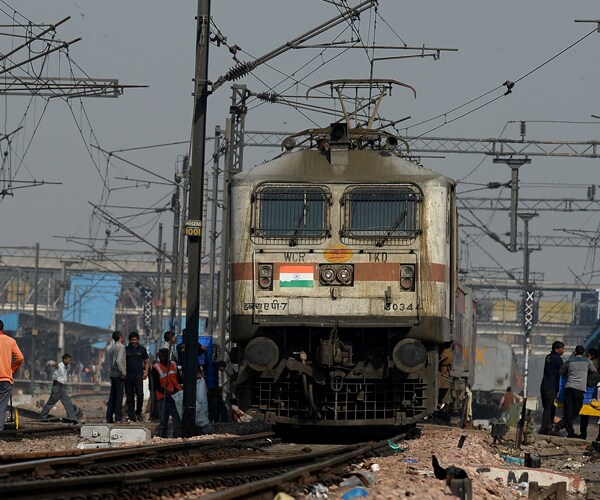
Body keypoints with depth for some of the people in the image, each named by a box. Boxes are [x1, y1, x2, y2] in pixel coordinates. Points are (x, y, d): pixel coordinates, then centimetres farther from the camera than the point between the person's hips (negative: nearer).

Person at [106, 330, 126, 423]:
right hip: (118, 374, -8)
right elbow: (118, 361, -20)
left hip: (112, 374, 8)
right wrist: (123, 372, -15)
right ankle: (118, 417, -9)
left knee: (112, 396, 10)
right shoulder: (121, 347, -10)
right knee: (119, 396, -7)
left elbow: (110, 361, 13)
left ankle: (109, 417, 10)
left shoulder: (112, 348, 15)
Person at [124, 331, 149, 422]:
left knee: (140, 395, -11)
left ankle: (138, 413, 6)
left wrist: (146, 372, -1)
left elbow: (146, 362, 13)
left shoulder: (142, 349, 10)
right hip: (128, 376, 1)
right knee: (130, 397, 1)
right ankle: (131, 415, 5)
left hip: (138, 376, -1)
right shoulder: (126, 350, 11)